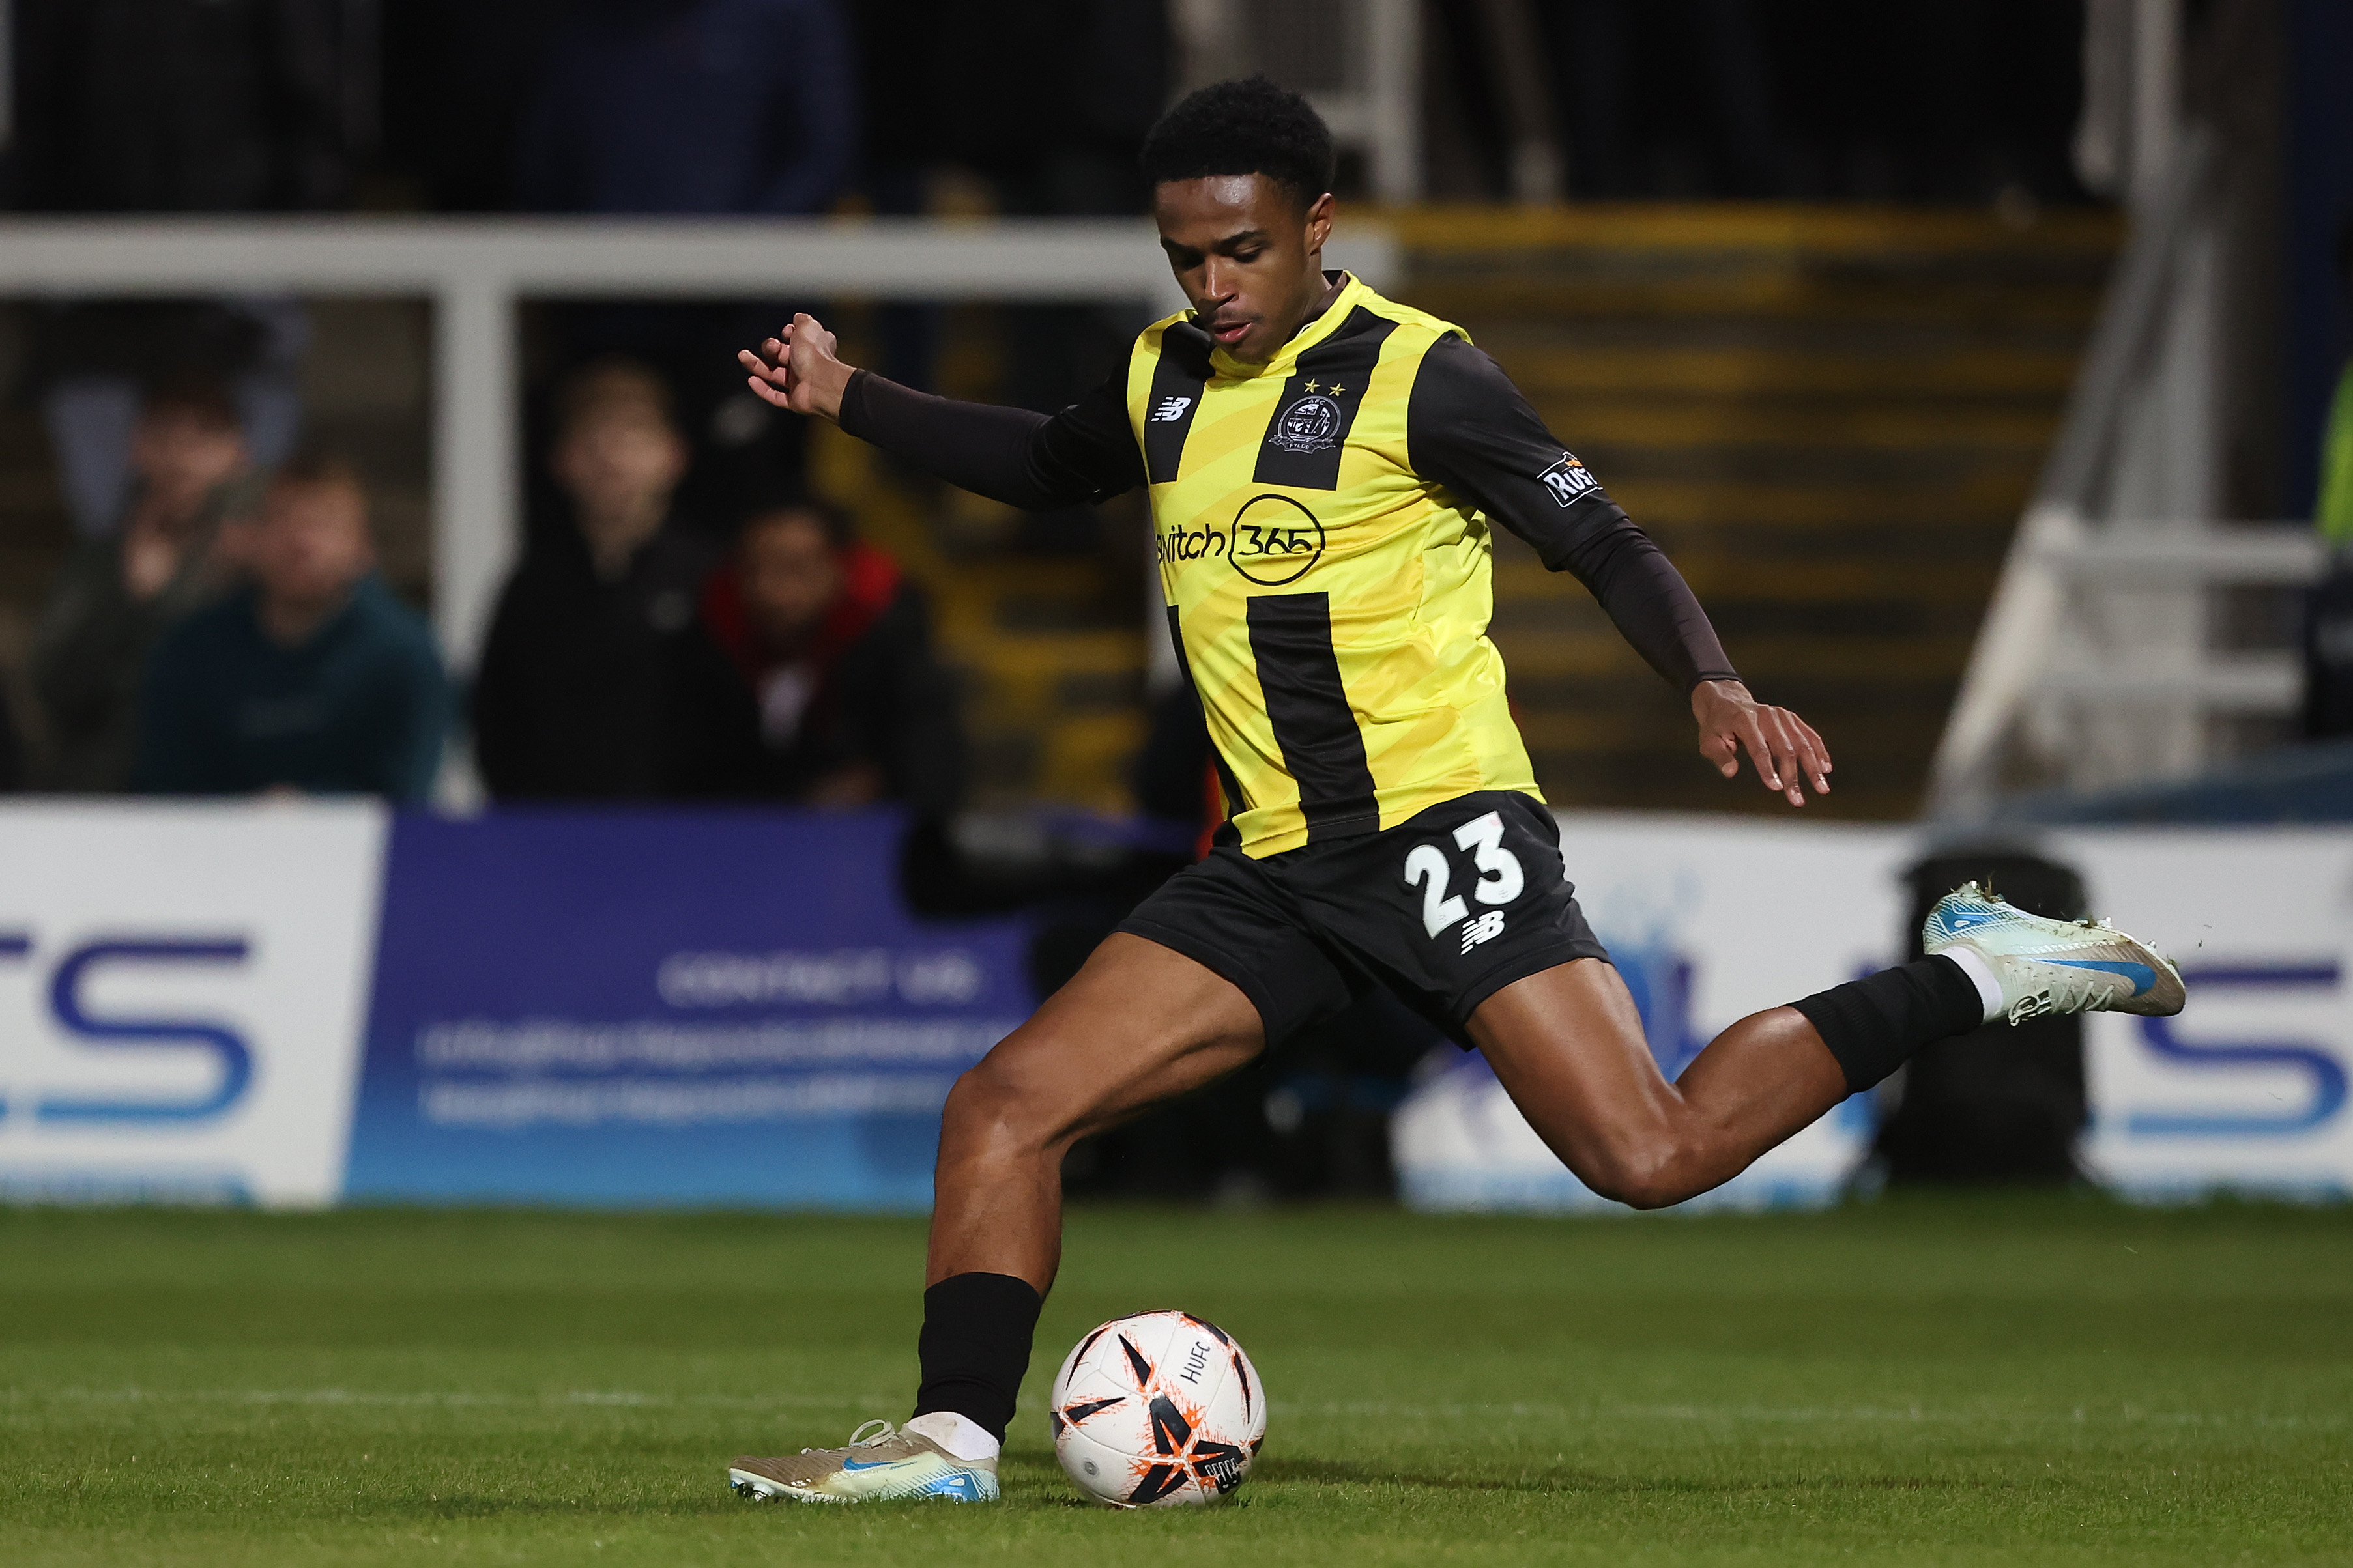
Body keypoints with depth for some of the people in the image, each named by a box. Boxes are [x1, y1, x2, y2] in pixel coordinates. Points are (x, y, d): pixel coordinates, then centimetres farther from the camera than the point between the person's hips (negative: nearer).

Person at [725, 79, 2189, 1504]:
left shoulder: (1417, 376, -7)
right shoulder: (1165, 380, 13)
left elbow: (1604, 542, -9)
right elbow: (1049, 463, 36)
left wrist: (1714, 684, -26)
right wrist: (851, 396, 27)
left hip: (1441, 826, -7)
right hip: (1275, 866, 7)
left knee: (1652, 1155, -20)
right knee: (1006, 1104, -5)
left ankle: (1973, 976, -3)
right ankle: (956, 1434, 0)